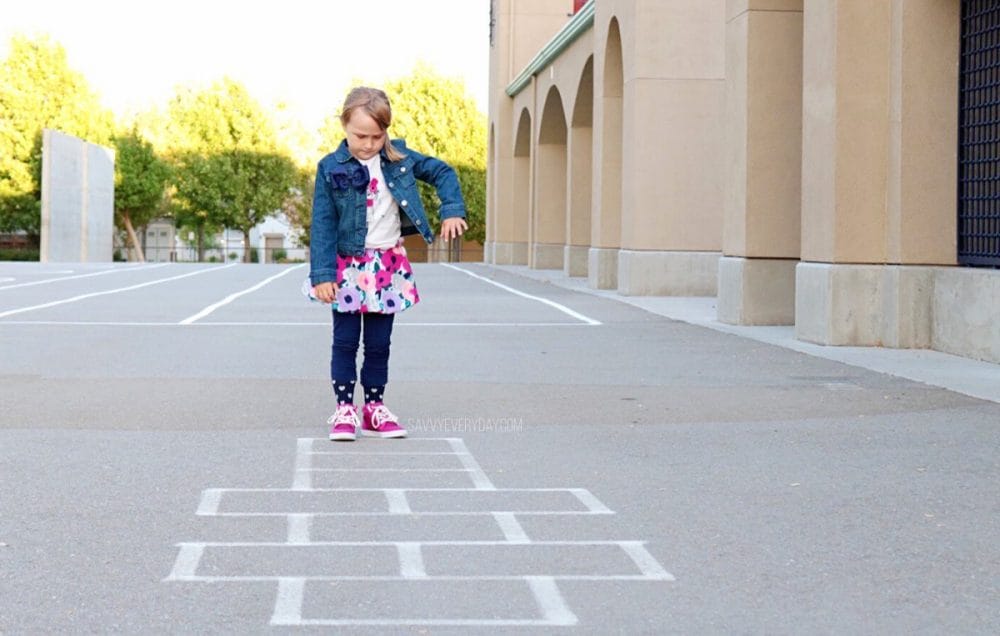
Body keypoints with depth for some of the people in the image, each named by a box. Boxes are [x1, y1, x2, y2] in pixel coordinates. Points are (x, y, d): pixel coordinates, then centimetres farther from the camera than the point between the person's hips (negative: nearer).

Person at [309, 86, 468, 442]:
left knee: (379, 343, 9)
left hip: (388, 265, 3)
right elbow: (322, 225, -9)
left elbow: (442, 172, 8)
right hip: (348, 266, -2)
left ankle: (374, 408, 19)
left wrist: (451, 211, -6)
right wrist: (322, 274, -13)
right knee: (346, 341, 1)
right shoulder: (331, 168, -9)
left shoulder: (399, 157, -2)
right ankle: (344, 409, 8)